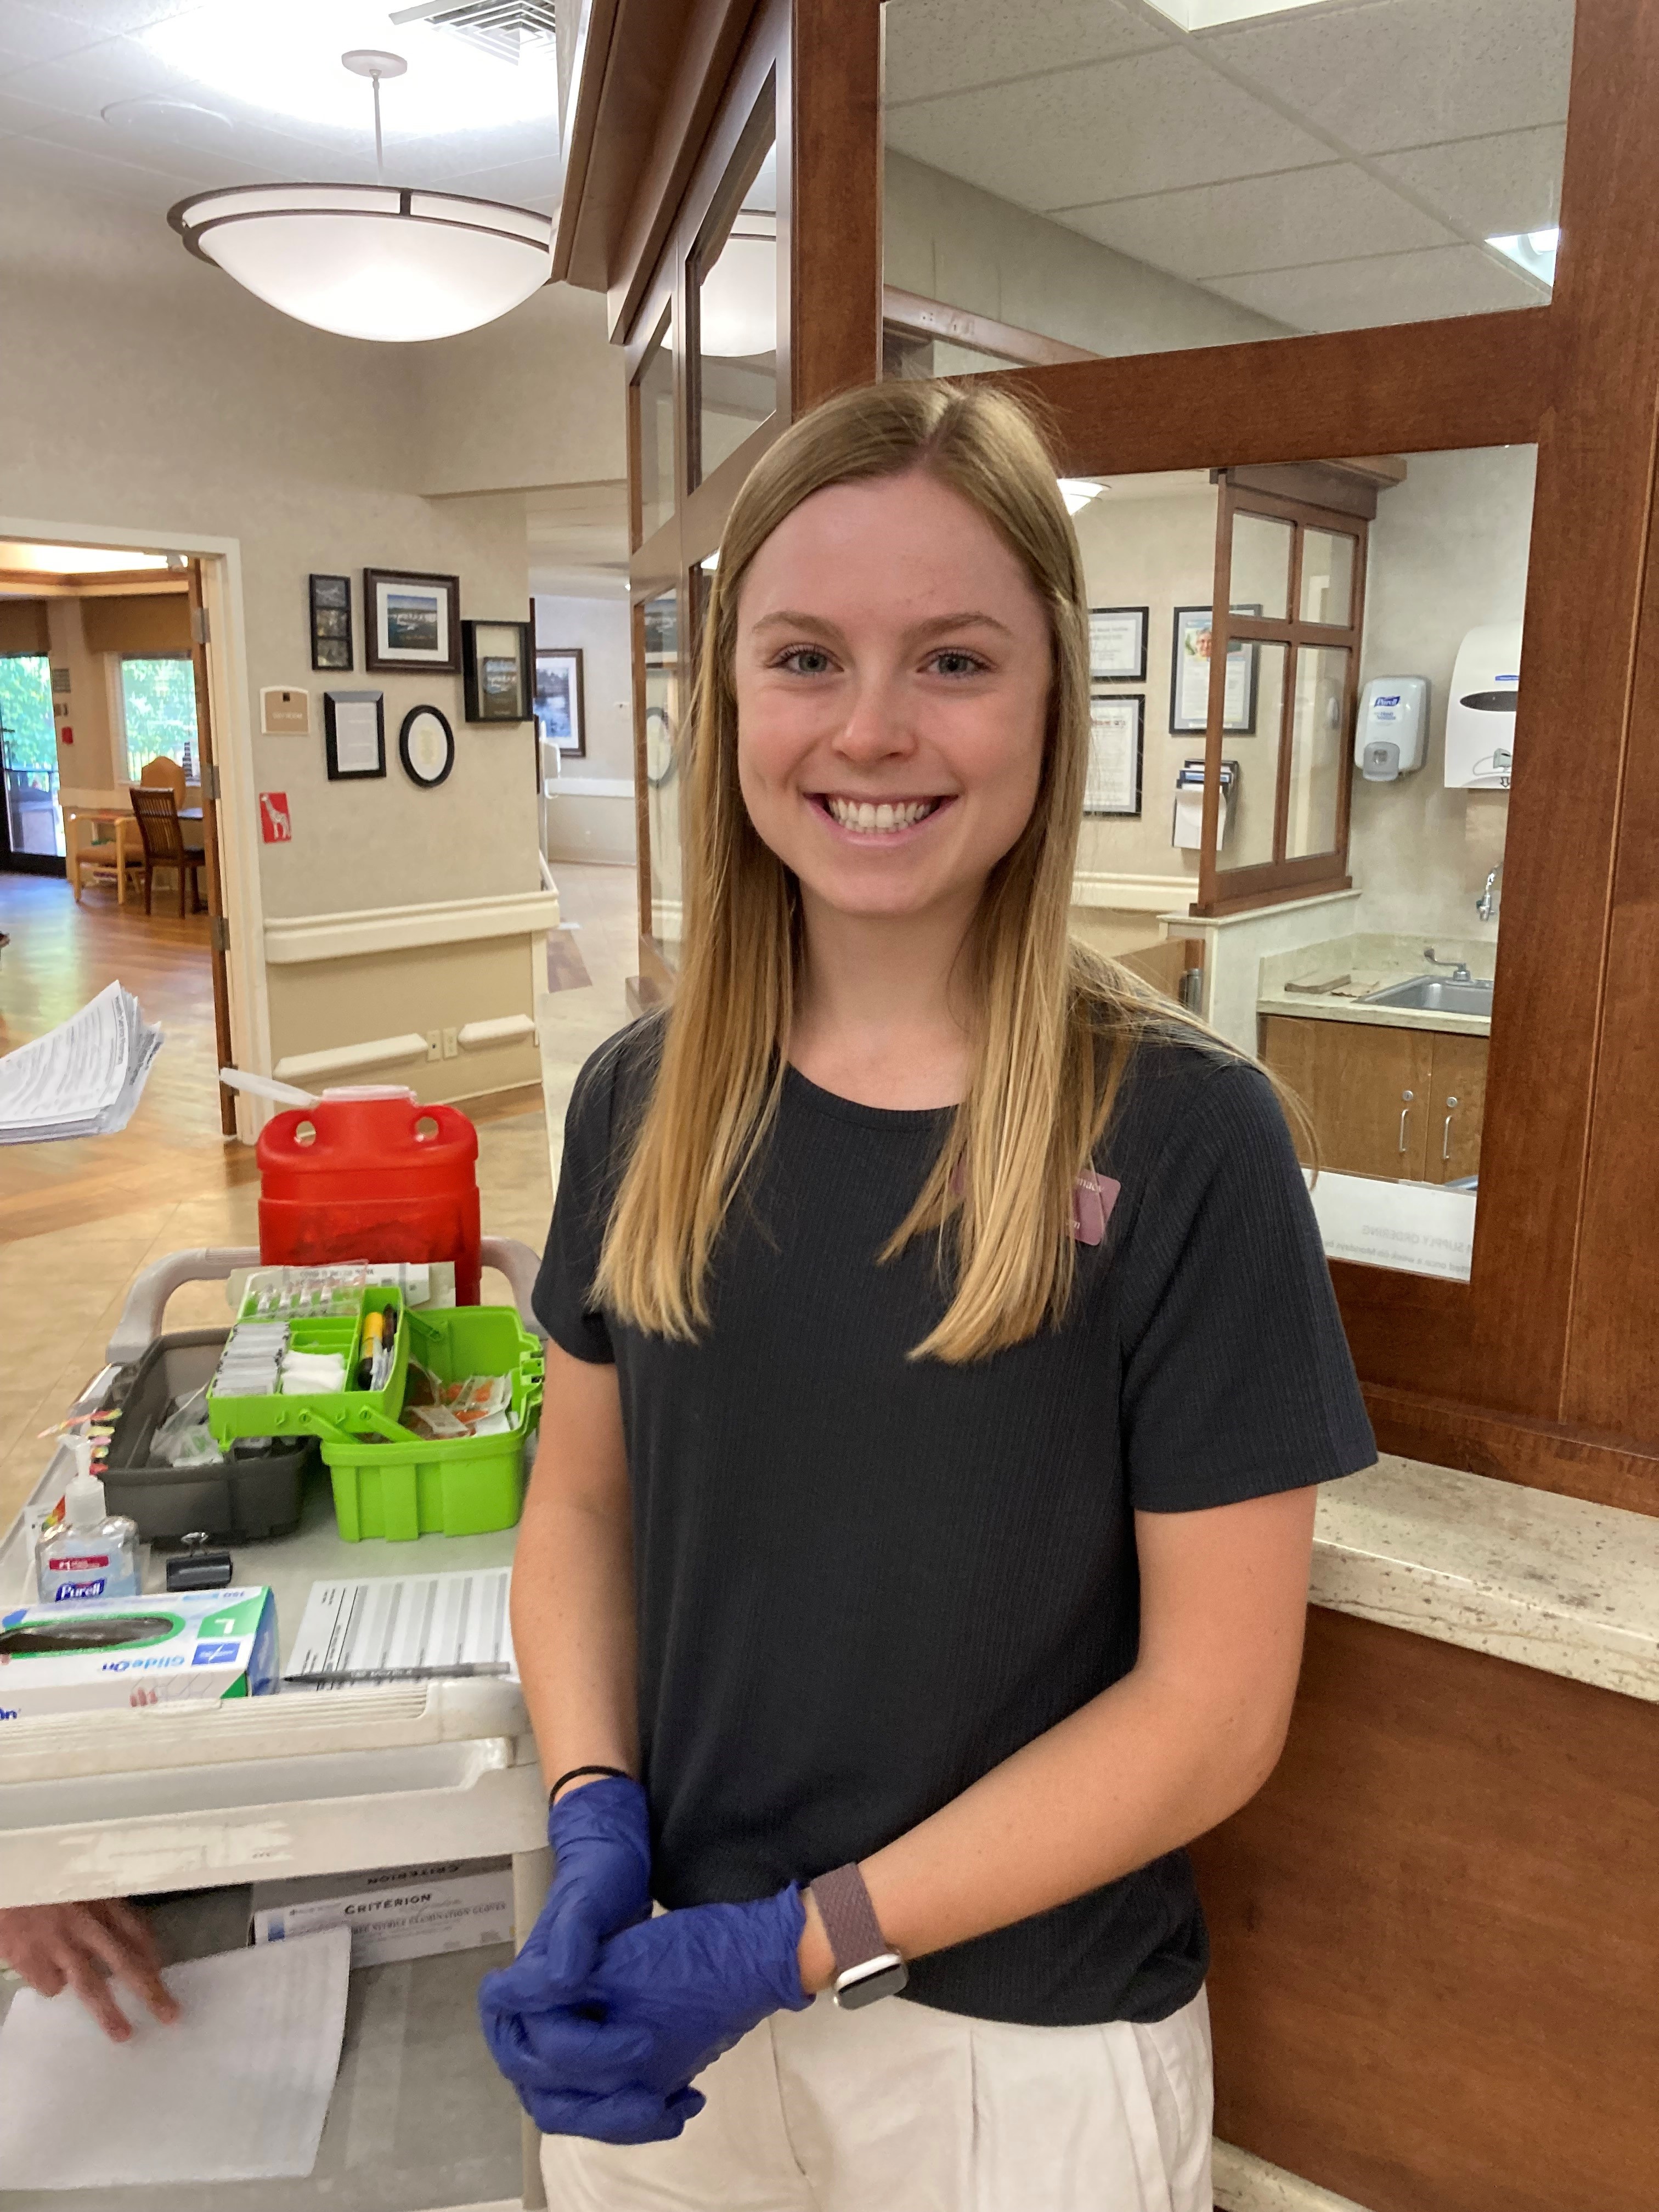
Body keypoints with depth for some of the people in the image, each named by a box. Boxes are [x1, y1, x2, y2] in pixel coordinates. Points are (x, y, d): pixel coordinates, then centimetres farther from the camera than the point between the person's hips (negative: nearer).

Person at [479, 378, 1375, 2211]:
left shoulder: (1182, 1137, -18)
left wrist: (804, 1940, -17)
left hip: (1025, 2043, -3)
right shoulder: (643, 1098, -6)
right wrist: (592, 1817, -11)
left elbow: (1216, 1699, -15)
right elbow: (581, 1497, 4)